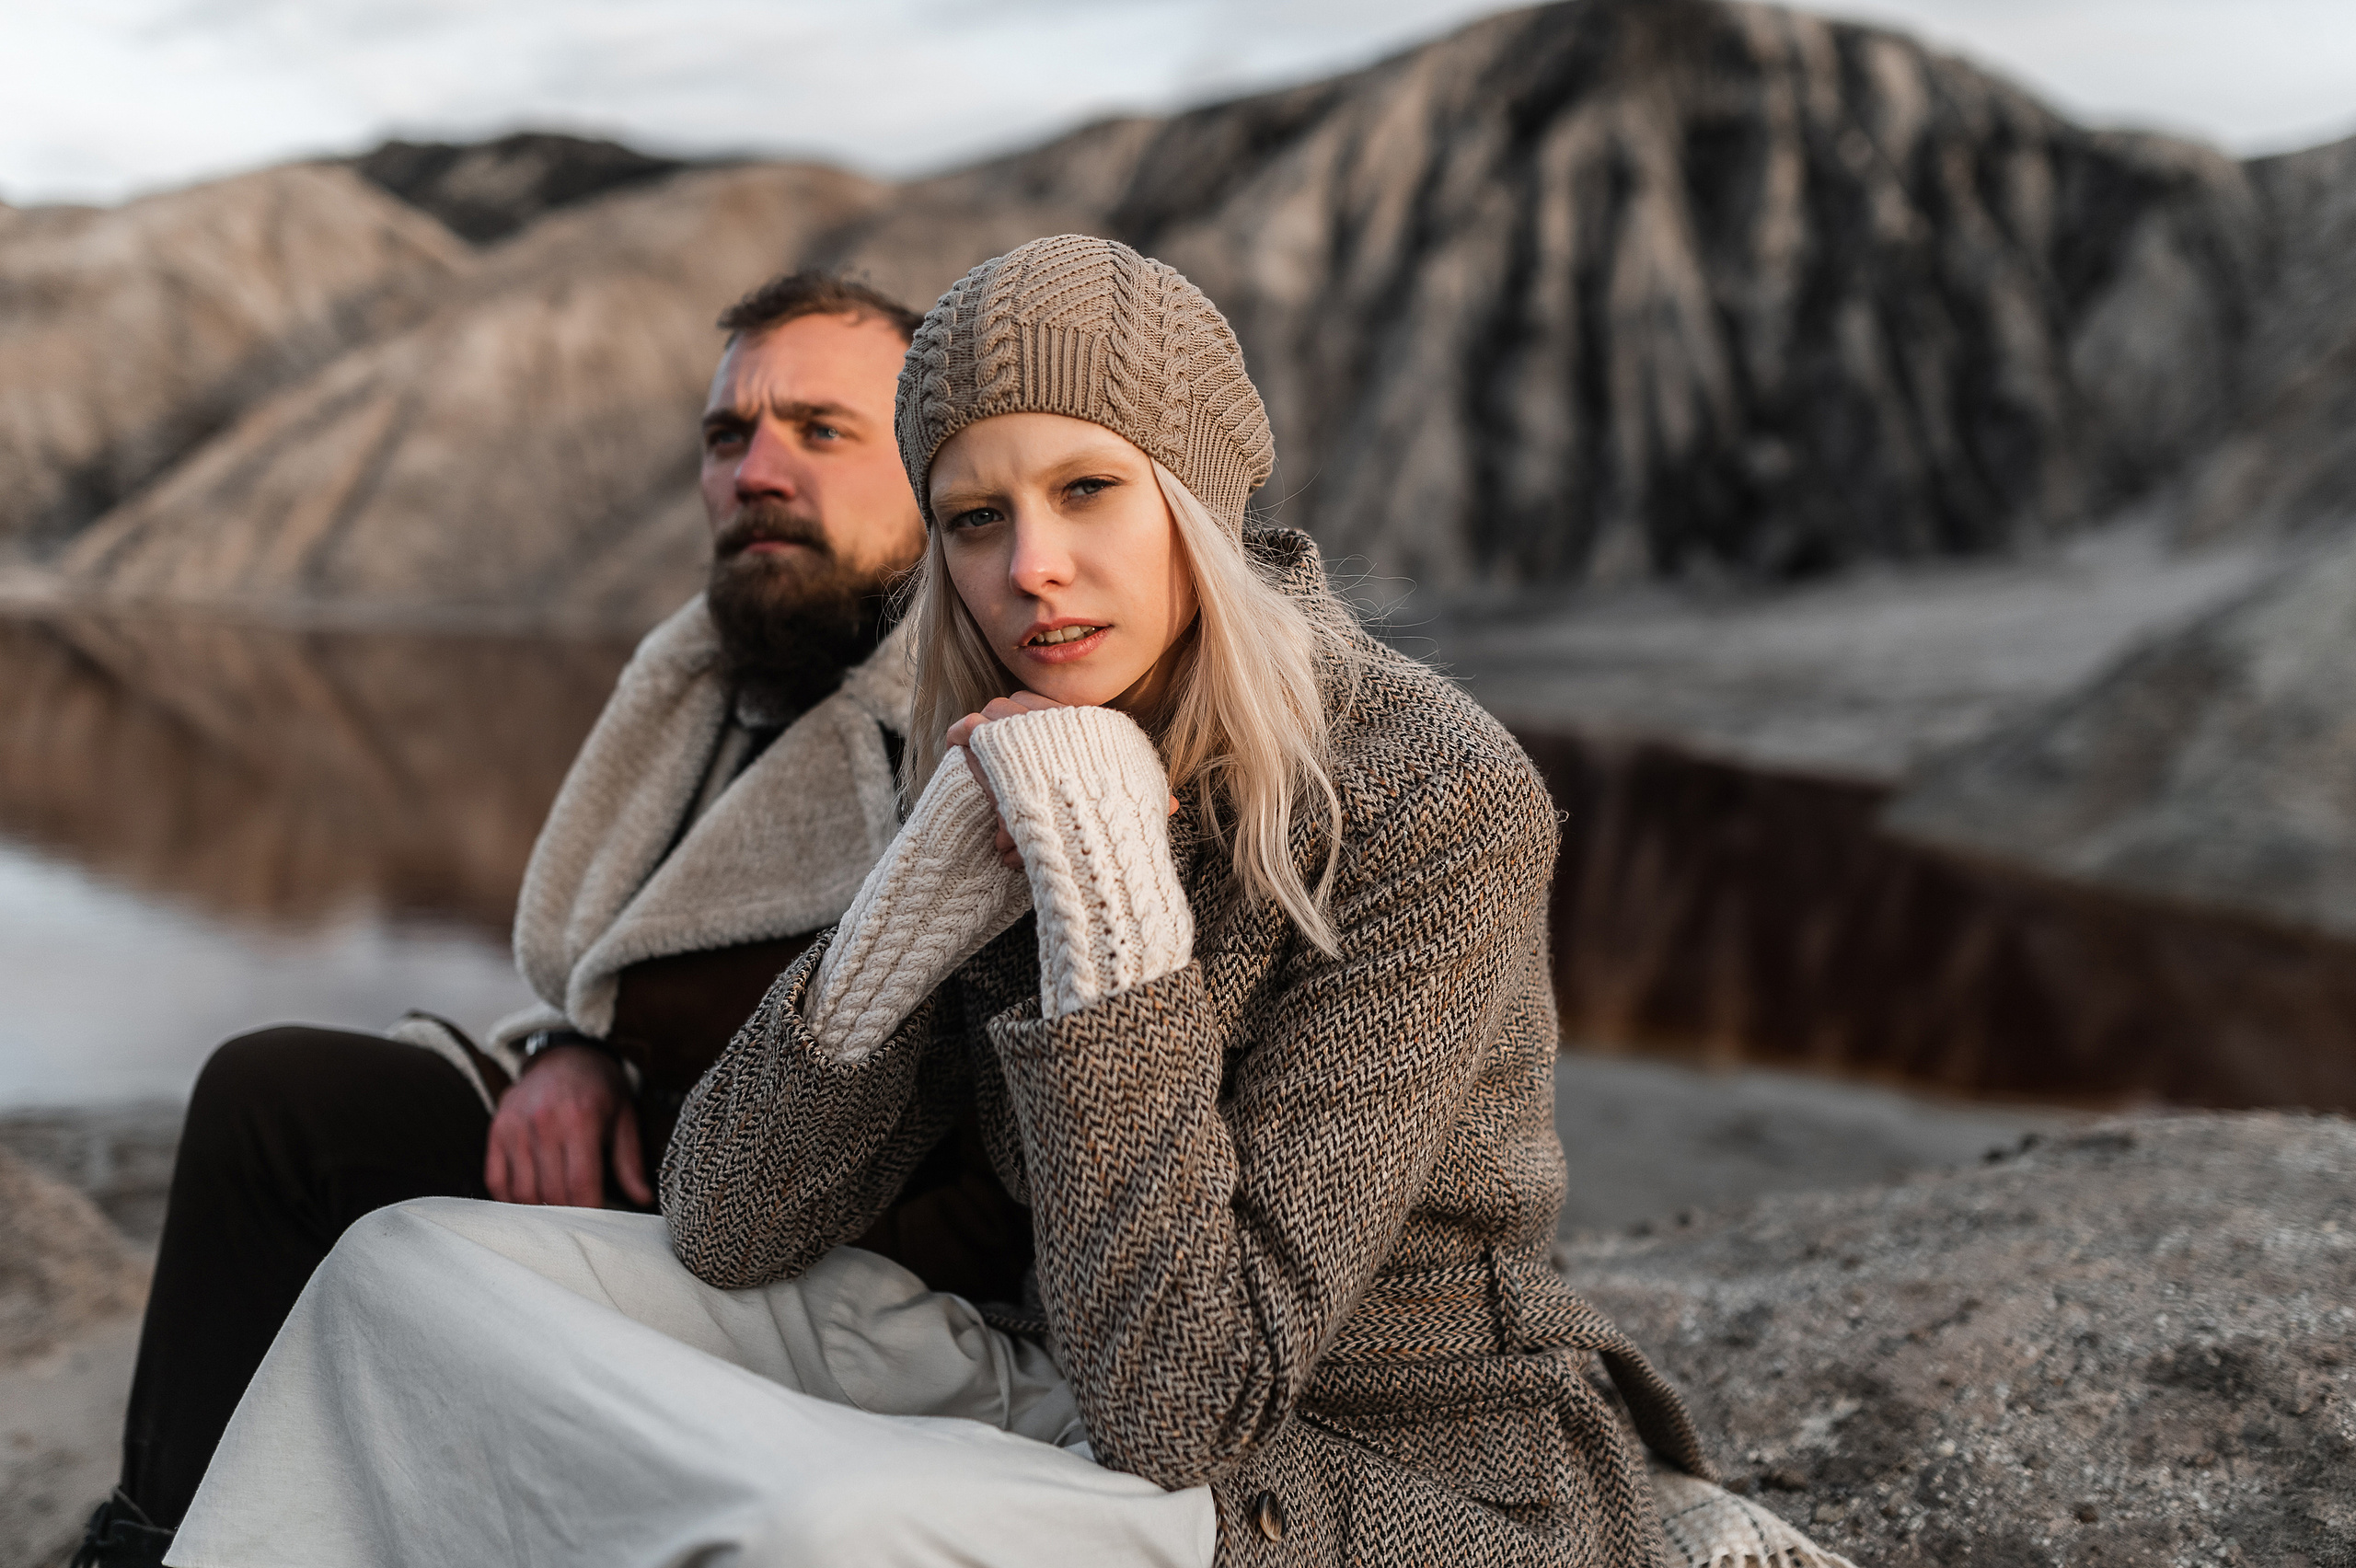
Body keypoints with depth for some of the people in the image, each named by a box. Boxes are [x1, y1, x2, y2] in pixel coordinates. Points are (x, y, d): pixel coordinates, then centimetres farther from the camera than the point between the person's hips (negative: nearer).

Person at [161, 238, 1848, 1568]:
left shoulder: (1436, 802, -20)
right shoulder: (1012, 777, 0)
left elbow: (1181, 1405, -24)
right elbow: (725, 1231, -3)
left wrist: (1115, 924, -29)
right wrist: (915, 906, -17)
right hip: (1073, 1403, 7)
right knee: (423, 1270, -1)